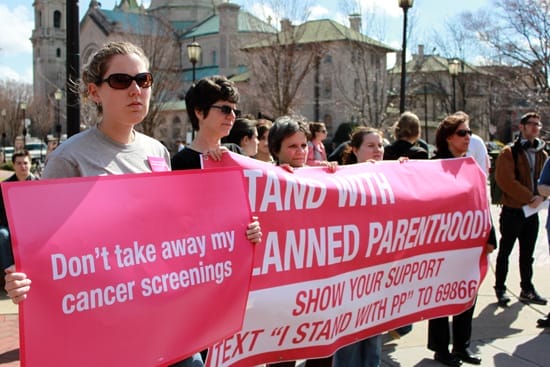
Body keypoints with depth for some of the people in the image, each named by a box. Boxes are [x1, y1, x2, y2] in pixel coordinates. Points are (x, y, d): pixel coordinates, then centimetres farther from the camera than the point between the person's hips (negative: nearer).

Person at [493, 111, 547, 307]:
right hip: (512, 211, -6)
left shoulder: (542, 154, 11)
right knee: (505, 252, 4)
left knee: (527, 254, 14)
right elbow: (505, 180, -19)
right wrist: (530, 197, -19)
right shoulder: (509, 152, -8)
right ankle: (500, 289, 14)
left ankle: (527, 290, 24)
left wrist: (540, 197, -11)